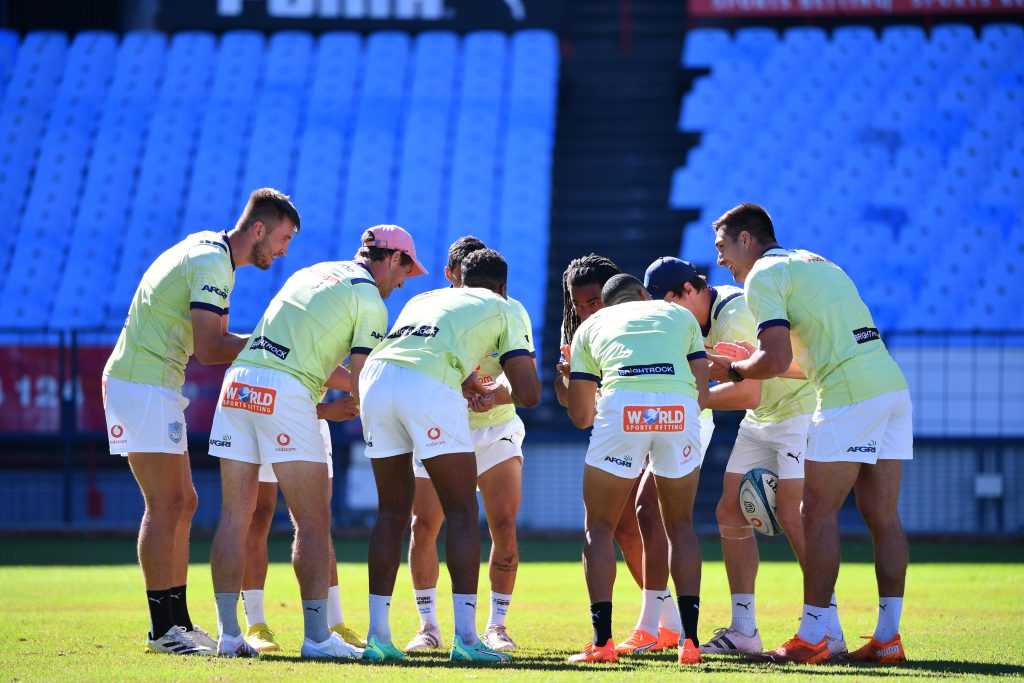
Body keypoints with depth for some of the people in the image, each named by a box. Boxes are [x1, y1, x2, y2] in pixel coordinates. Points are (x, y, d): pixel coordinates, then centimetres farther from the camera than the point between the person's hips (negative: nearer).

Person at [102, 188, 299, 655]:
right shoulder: (213, 263, -16)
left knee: (182, 503, 11)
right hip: (143, 384, -10)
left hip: (154, 384, 10)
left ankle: (178, 620, 14)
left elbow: (214, 339, 15)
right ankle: (162, 628, -7)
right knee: (165, 505, -9)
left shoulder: (208, 251, 15)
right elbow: (208, 350, -21)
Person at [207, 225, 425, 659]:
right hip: (286, 394, -7)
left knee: (235, 516, 8)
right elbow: (362, 388, -2)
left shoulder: (312, 273, 26)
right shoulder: (370, 299, 3)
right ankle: (317, 636, -5)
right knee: (313, 522, -2)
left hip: (240, 378, 7)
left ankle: (228, 633, 7)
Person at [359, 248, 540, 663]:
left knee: (393, 511, 15)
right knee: (461, 512, 3)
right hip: (429, 386, -5)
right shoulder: (505, 310, 22)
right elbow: (528, 394, 13)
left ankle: (377, 635, 12)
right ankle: (465, 637, -4)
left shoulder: (424, 299, 37)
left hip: (375, 377, 5)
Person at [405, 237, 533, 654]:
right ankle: (428, 624, 4)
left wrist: (498, 390, -45)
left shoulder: (510, 312, -10)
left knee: (504, 525, -13)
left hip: (496, 428, 0)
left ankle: (497, 625, -1)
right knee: (423, 525, -10)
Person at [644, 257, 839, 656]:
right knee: (730, 513, 3)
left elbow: (747, 394, -29)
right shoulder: (702, 321, 6)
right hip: (761, 421, 10)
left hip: (800, 410, -10)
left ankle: (829, 632, -17)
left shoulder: (734, 317, -25)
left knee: (792, 517, -18)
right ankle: (743, 630, 6)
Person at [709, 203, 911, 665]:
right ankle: (888, 638, 7)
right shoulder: (813, 262, 27)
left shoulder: (763, 276, -1)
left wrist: (732, 370, 5)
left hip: (850, 397, -9)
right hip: (892, 383, 9)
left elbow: (777, 360, -13)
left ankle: (811, 637, -4)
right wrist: (754, 362, 28)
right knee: (882, 517, 8)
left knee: (818, 514, -3)